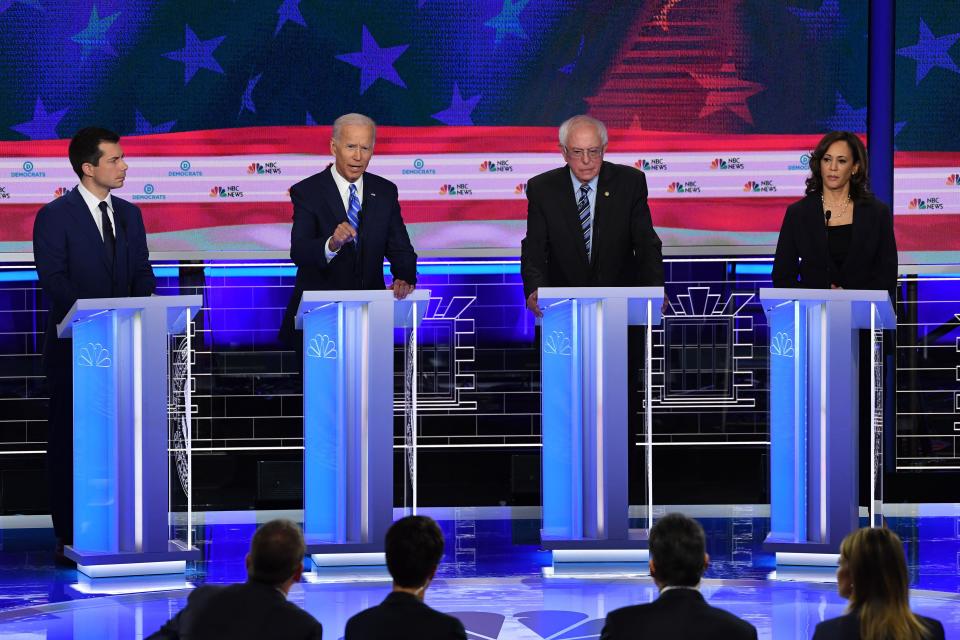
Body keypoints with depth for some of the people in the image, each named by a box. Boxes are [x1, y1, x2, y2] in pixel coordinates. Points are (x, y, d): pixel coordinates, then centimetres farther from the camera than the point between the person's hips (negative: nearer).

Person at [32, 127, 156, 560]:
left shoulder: (129, 215, 13)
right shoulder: (55, 217, -4)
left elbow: (142, 276, 12)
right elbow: (54, 281, -12)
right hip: (75, 347, -5)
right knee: (69, 441, 0)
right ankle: (69, 537, 4)